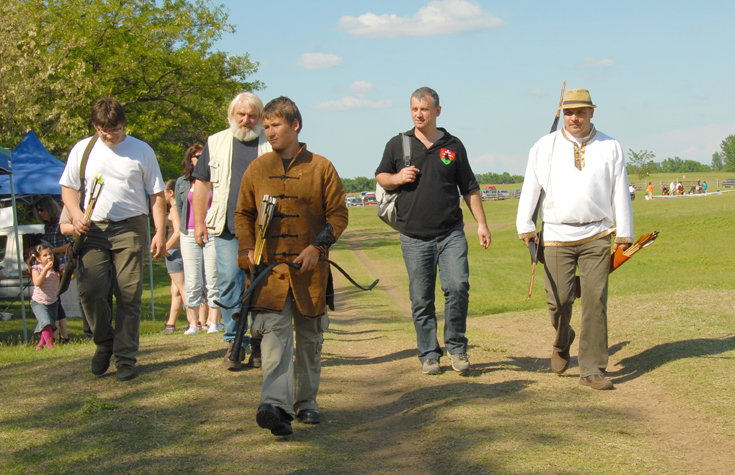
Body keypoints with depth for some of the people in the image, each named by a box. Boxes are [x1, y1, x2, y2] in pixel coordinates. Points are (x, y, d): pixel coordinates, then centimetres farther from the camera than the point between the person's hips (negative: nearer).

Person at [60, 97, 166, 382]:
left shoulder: (141, 151, 6)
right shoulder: (82, 150, 10)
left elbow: (157, 195, 8)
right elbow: (68, 188, 15)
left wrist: (160, 232, -1)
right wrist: (76, 215, -4)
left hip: (130, 228, -1)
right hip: (93, 229, 1)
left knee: (129, 294, -4)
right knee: (89, 289, -11)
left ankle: (125, 358, 6)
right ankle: (104, 342, 15)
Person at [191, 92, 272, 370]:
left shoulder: (271, 146, 10)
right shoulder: (216, 143, 13)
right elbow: (202, 184, 14)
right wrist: (199, 221, 6)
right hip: (227, 229, 1)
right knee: (229, 282, -5)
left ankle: (260, 345, 8)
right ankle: (234, 342, 3)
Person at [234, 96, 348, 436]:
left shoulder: (321, 168, 3)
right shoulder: (257, 169, 10)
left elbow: (338, 214, 4)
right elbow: (243, 214, 16)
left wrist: (317, 246, -9)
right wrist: (247, 249, 0)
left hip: (309, 268, 0)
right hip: (269, 268, 0)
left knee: (309, 338, 9)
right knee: (275, 332, -13)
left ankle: (306, 402, 23)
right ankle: (276, 406, -23)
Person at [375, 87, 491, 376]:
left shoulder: (453, 145, 9)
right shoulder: (397, 145, 8)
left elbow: (469, 188, 14)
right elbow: (380, 177, 16)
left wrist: (481, 223, 8)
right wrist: (397, 178, -6)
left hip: (451, 233, 0)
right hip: (414, 237, 0)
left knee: (458, 286, -15)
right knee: (421, 300, 3)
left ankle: (456, 346, 2)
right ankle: (429, 355, 14)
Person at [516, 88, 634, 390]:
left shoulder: (610, 148, 9)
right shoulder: (544, 147, 8)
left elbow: (620, 192, 10)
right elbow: (531, 187, 8)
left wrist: (624, 233, 8)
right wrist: (525, 226, 1)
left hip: (597, 237, 0)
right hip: (557, 236, 0)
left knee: (595, 300, -5)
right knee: (558, 300, -5)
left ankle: (592, 370, 2)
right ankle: (562, 344, 27)